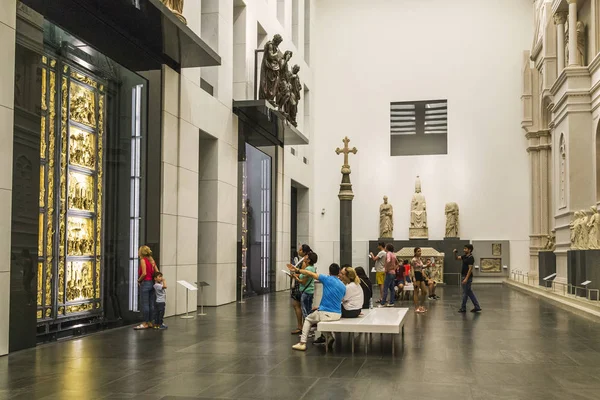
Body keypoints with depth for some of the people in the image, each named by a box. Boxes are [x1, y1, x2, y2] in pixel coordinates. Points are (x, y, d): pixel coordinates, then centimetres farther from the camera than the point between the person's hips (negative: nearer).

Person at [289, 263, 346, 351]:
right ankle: (328, 336, 16)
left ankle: (302, 343, 15)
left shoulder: (327, 279, -6)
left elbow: (310, 274, -7)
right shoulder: (343, 286, 8)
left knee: (308, 320, 25)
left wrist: (297, 270, 3)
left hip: (325, 314, -4)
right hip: (337, 315, 5)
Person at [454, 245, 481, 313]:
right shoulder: (465, 256, 9)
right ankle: (477, 307, 15)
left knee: (465, 293, 1)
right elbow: (457, 258, 19)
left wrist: (466, 279, -24)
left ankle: (463, 308, 10)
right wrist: (455, 253, -2)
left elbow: (470, 269, -21)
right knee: (469, 292, 12)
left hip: (467, 277, -9)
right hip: (463, 276, 9)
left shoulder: (470, 258, -18)